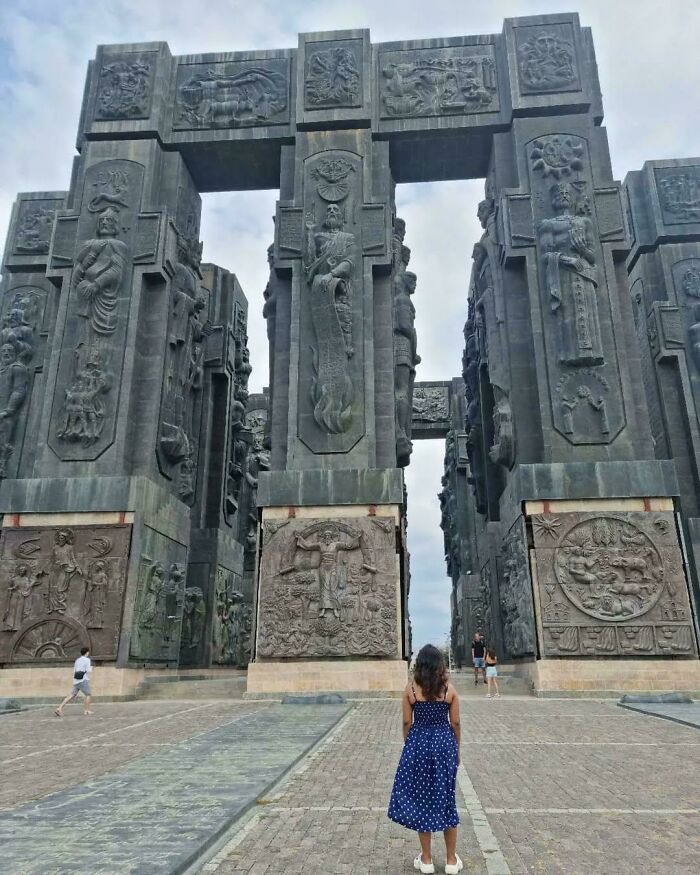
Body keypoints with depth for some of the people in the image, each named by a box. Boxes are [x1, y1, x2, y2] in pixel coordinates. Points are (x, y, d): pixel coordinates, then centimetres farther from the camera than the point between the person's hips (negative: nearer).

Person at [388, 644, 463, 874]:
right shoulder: (449, 689, -7)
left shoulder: (410, 689, -8)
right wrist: (457, 749, 12)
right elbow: (455, 722, -1)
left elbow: (407, 722, -4)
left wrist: (409, 746, 11)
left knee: (421, 799, 11)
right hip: (444, 743, 1)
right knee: (446, 799, 13)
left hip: (418, 744, -1)